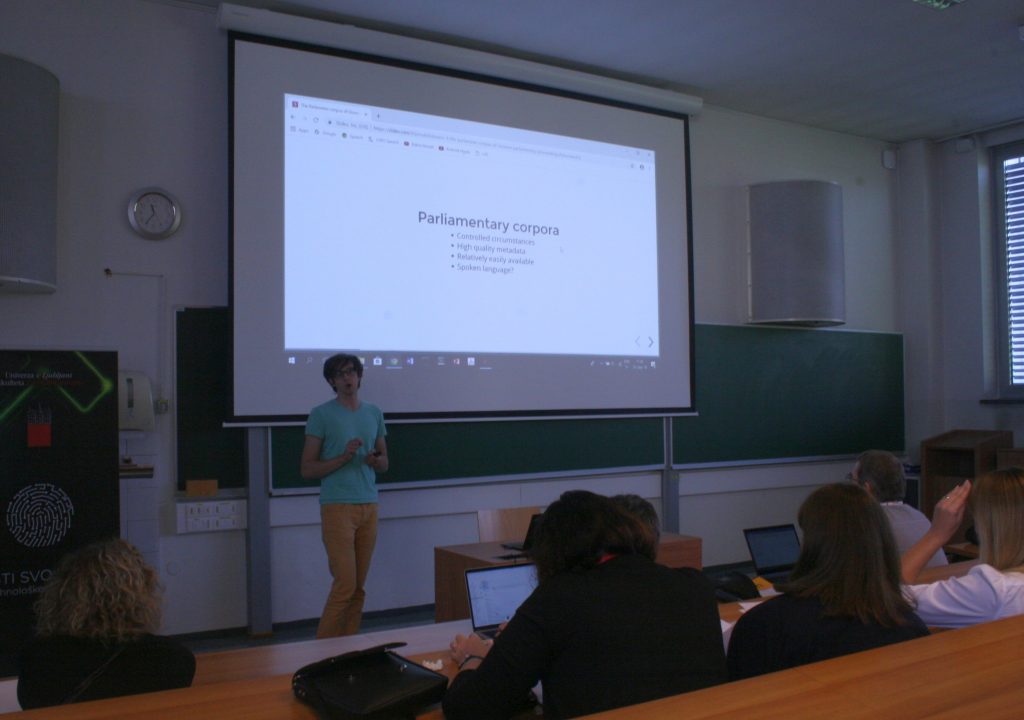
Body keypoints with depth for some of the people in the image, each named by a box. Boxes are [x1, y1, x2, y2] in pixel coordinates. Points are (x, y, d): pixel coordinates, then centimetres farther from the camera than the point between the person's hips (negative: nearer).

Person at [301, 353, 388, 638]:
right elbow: (308, 469, -4)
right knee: (345, 583, -8)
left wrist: (375, 460, -4)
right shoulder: (321, 414, -2)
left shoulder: (374, 413, 13)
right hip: (337, 507, -5)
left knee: (359, 586, 6)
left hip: (369, 506, 5)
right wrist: (344, 457, -17)